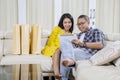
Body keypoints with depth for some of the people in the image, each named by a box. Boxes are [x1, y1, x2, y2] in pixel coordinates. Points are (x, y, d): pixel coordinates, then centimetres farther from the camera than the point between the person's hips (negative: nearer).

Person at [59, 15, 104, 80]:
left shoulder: (96, 31, 12)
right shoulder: (78, 35, 32)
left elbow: (100, 45, -6)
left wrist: (82, 44, -8)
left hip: (88, 54, -6)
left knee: (65, 52, -26)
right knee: (63, 42, -21)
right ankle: (69, 59, -41)